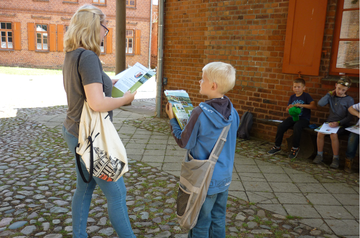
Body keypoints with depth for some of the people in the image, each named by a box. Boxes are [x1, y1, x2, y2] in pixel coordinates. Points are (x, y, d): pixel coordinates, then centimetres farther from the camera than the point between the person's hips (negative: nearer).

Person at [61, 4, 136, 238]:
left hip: (75, 132, 9)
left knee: (85, 188, 21)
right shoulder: (88, 57, -22)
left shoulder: (72, 55, 7)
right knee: (117, 193, 5)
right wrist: (126, 98, -14)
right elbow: (98, 103, -30)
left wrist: (109, 82, 14)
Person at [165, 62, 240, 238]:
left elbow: (184, 143, -13)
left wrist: (172, 119, -2)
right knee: (218, 219, 21)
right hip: (225, 177, 7)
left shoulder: (200, 113, -23)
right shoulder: (232, 112, -3)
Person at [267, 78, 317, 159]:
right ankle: (277, 146, -2)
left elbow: (314, 106, -18)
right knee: (281, 126, -18)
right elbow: (287, 110, 15)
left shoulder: (306, 96, -4)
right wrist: (289, 108, -11)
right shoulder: (292, 97, 10)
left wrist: (301, 105, -26)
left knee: (297, 126, -36)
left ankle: (295, 148, -15)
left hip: (304, 118, -5)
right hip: (293, 117, 5)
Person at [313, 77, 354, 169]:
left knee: (333, 134, -32)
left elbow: (349, 117, -6)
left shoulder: (349, 100, -2)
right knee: (320, 133, -25)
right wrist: (329, 94, -3)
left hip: (342, 124, -3)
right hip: (329, 122, 3)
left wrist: (338, 123, -19)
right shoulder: (331, 97, 8)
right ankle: (319, 155, -7)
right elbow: (320, 103, -10)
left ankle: (335, 158, -17)